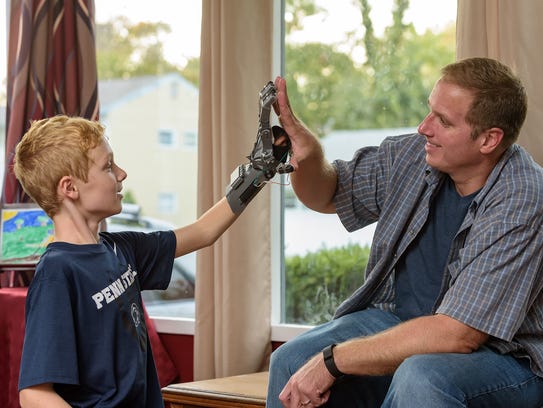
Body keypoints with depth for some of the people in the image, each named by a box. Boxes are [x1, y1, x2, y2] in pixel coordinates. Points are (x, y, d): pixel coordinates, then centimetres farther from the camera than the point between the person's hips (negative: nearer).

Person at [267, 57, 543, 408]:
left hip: (504, 355, -6)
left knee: (419, 378, -37)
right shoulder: (413, 155, -4)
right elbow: (327, 196, 13)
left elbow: (457, 335, -29)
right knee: (291, 361, -15)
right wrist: (308, 155, -13)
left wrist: (333, 360, -26)